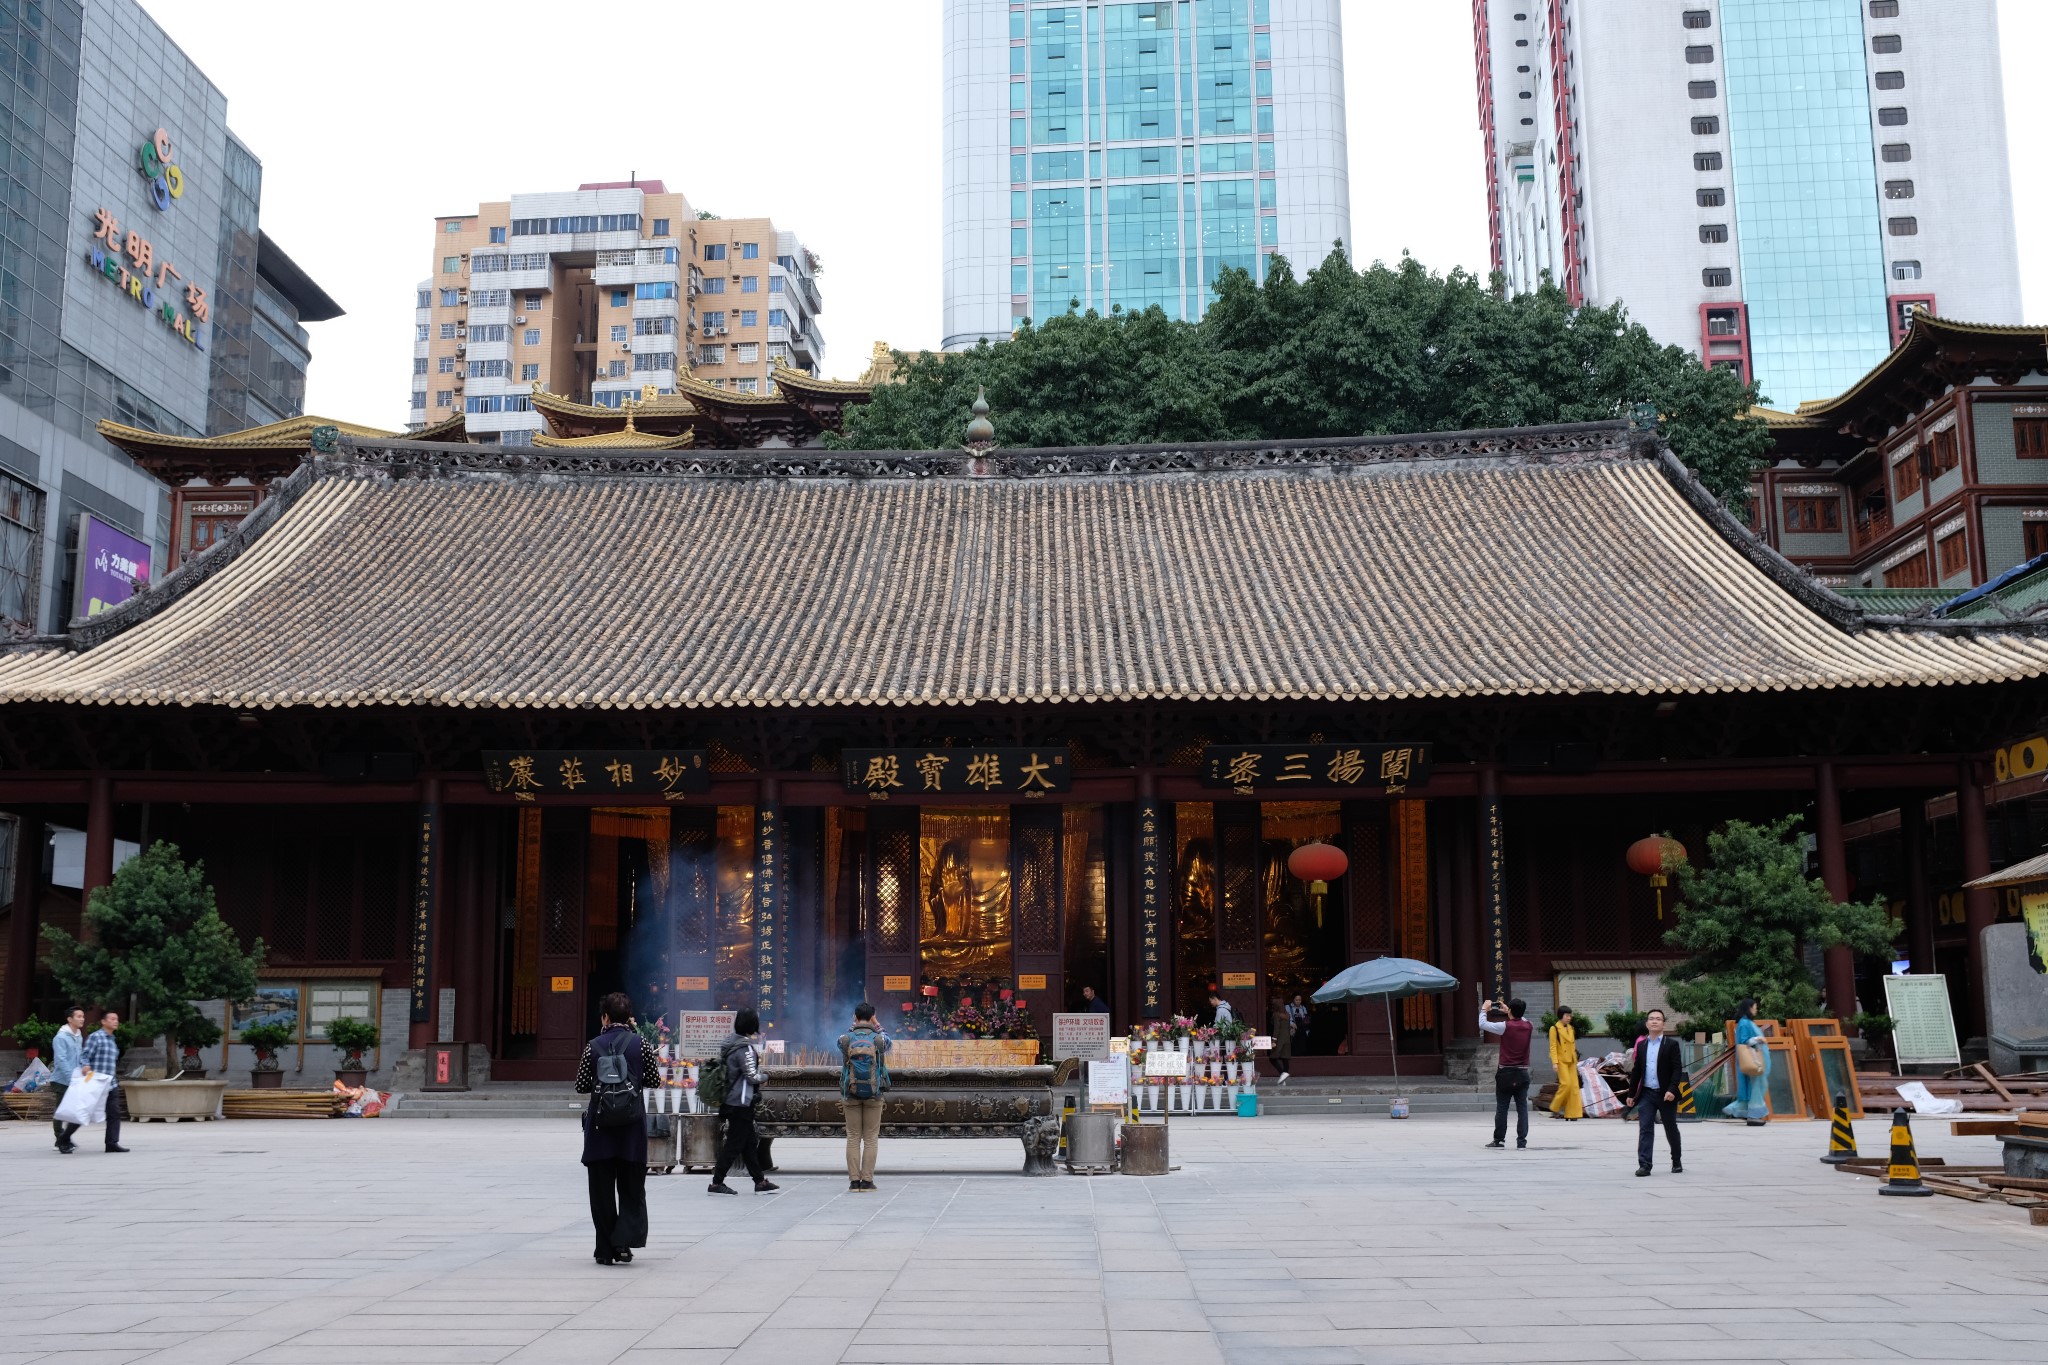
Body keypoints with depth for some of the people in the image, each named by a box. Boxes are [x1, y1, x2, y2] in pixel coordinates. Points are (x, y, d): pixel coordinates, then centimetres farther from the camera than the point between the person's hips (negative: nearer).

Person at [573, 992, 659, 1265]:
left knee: (602, 1188, 9)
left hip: (600, 1123, 0)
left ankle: (606, 1249, 10)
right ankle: (624, 1241, -5)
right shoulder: (640, 1044, -3)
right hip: (632, 1121, 0)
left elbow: (581, 1086, 0)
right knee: (632, 1187, 10)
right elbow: (654, 1080, 4)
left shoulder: (594, 1046, -3)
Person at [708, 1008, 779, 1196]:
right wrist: (763, 1075, 2)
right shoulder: (745, 1048, -19)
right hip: (741, 1102, -10)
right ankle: (716, 1183, 1)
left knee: (749, 1143, 14)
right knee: (734, 1144, -3)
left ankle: (760, 1182, 20)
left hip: (732, 1101, 10)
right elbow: (752, 1076, -19)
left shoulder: (731, 1043, 7)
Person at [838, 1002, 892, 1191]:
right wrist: (876, 1025, 24)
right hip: (873, 1095, -1)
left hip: (851, 1094, 1)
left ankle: (854, 1180, 3)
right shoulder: (878, 1039, -6)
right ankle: (867, 1180, 1)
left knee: (853, 1138, 6)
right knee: (871, 1138, 4)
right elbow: (887, 1040, 19)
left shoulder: (845, 1039, -5)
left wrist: (854, 1025, 21)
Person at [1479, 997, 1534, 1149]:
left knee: (1501, 1108, 4)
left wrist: (1484, 1009, 12)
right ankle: (1522, 1140, 0)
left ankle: (1499, 1140, 8)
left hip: (1506, 1073, -3)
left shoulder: (1505, 1026, -12)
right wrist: (1509, 1012, 34)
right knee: (1522, 1108, 3)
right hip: (1522, 1074, 3)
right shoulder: (1528, 1026, 1)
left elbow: (1483, 1024, -4)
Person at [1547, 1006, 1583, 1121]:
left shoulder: (1571, 1028, 15)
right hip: (1561, 1061, -7)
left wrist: (1575, 1060, 19)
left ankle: (1572, 1113, 5)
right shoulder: (1554, 1029, -5)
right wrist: (1555, 1062, -16)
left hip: (1571, 1061, 7)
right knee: (1566, 1084, -15)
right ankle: (1555, 1109, 0)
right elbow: (1553, 1047, -9)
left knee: (1574, 1086, 1)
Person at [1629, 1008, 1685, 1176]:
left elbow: (1677, 1069, -9)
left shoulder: (1671, 1044, -2)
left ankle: (1676, 1161, 29)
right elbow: (1636, 1070, 13)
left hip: (1666, 1094, -3)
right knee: (1645, 1129, -6)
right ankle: (1644, 1165, -9)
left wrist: (1672, 1090, -20)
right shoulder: (1641, 1045, 10)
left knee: (1671, 1129, 11)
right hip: (1646, 1093, 3)